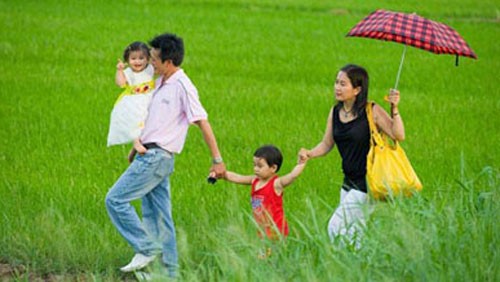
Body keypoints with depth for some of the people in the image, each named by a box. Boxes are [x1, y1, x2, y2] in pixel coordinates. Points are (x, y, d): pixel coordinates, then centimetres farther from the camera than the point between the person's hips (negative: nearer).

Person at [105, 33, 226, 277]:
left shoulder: (182, 87, -14)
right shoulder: (161, 82, 14)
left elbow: (202, 122, -15)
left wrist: (217, 160, -15)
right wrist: (138, 146, 29)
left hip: (157, 157, -9)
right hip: (148, 155, 9)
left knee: (115, 199, -11)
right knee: (156, 215, 10)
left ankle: (146, 249, -6)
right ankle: (169, 270, 12)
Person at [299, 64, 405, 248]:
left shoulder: (372, 111, -13)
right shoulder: (335, 112, 6)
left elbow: (398, 135, -18)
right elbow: (327, 144, 13)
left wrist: (394, 109, -28)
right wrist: (310, 154, -6)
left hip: (367, 184, -7)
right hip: (349, 183, 7)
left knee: (336, 228, -12)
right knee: (353, 234, 14)